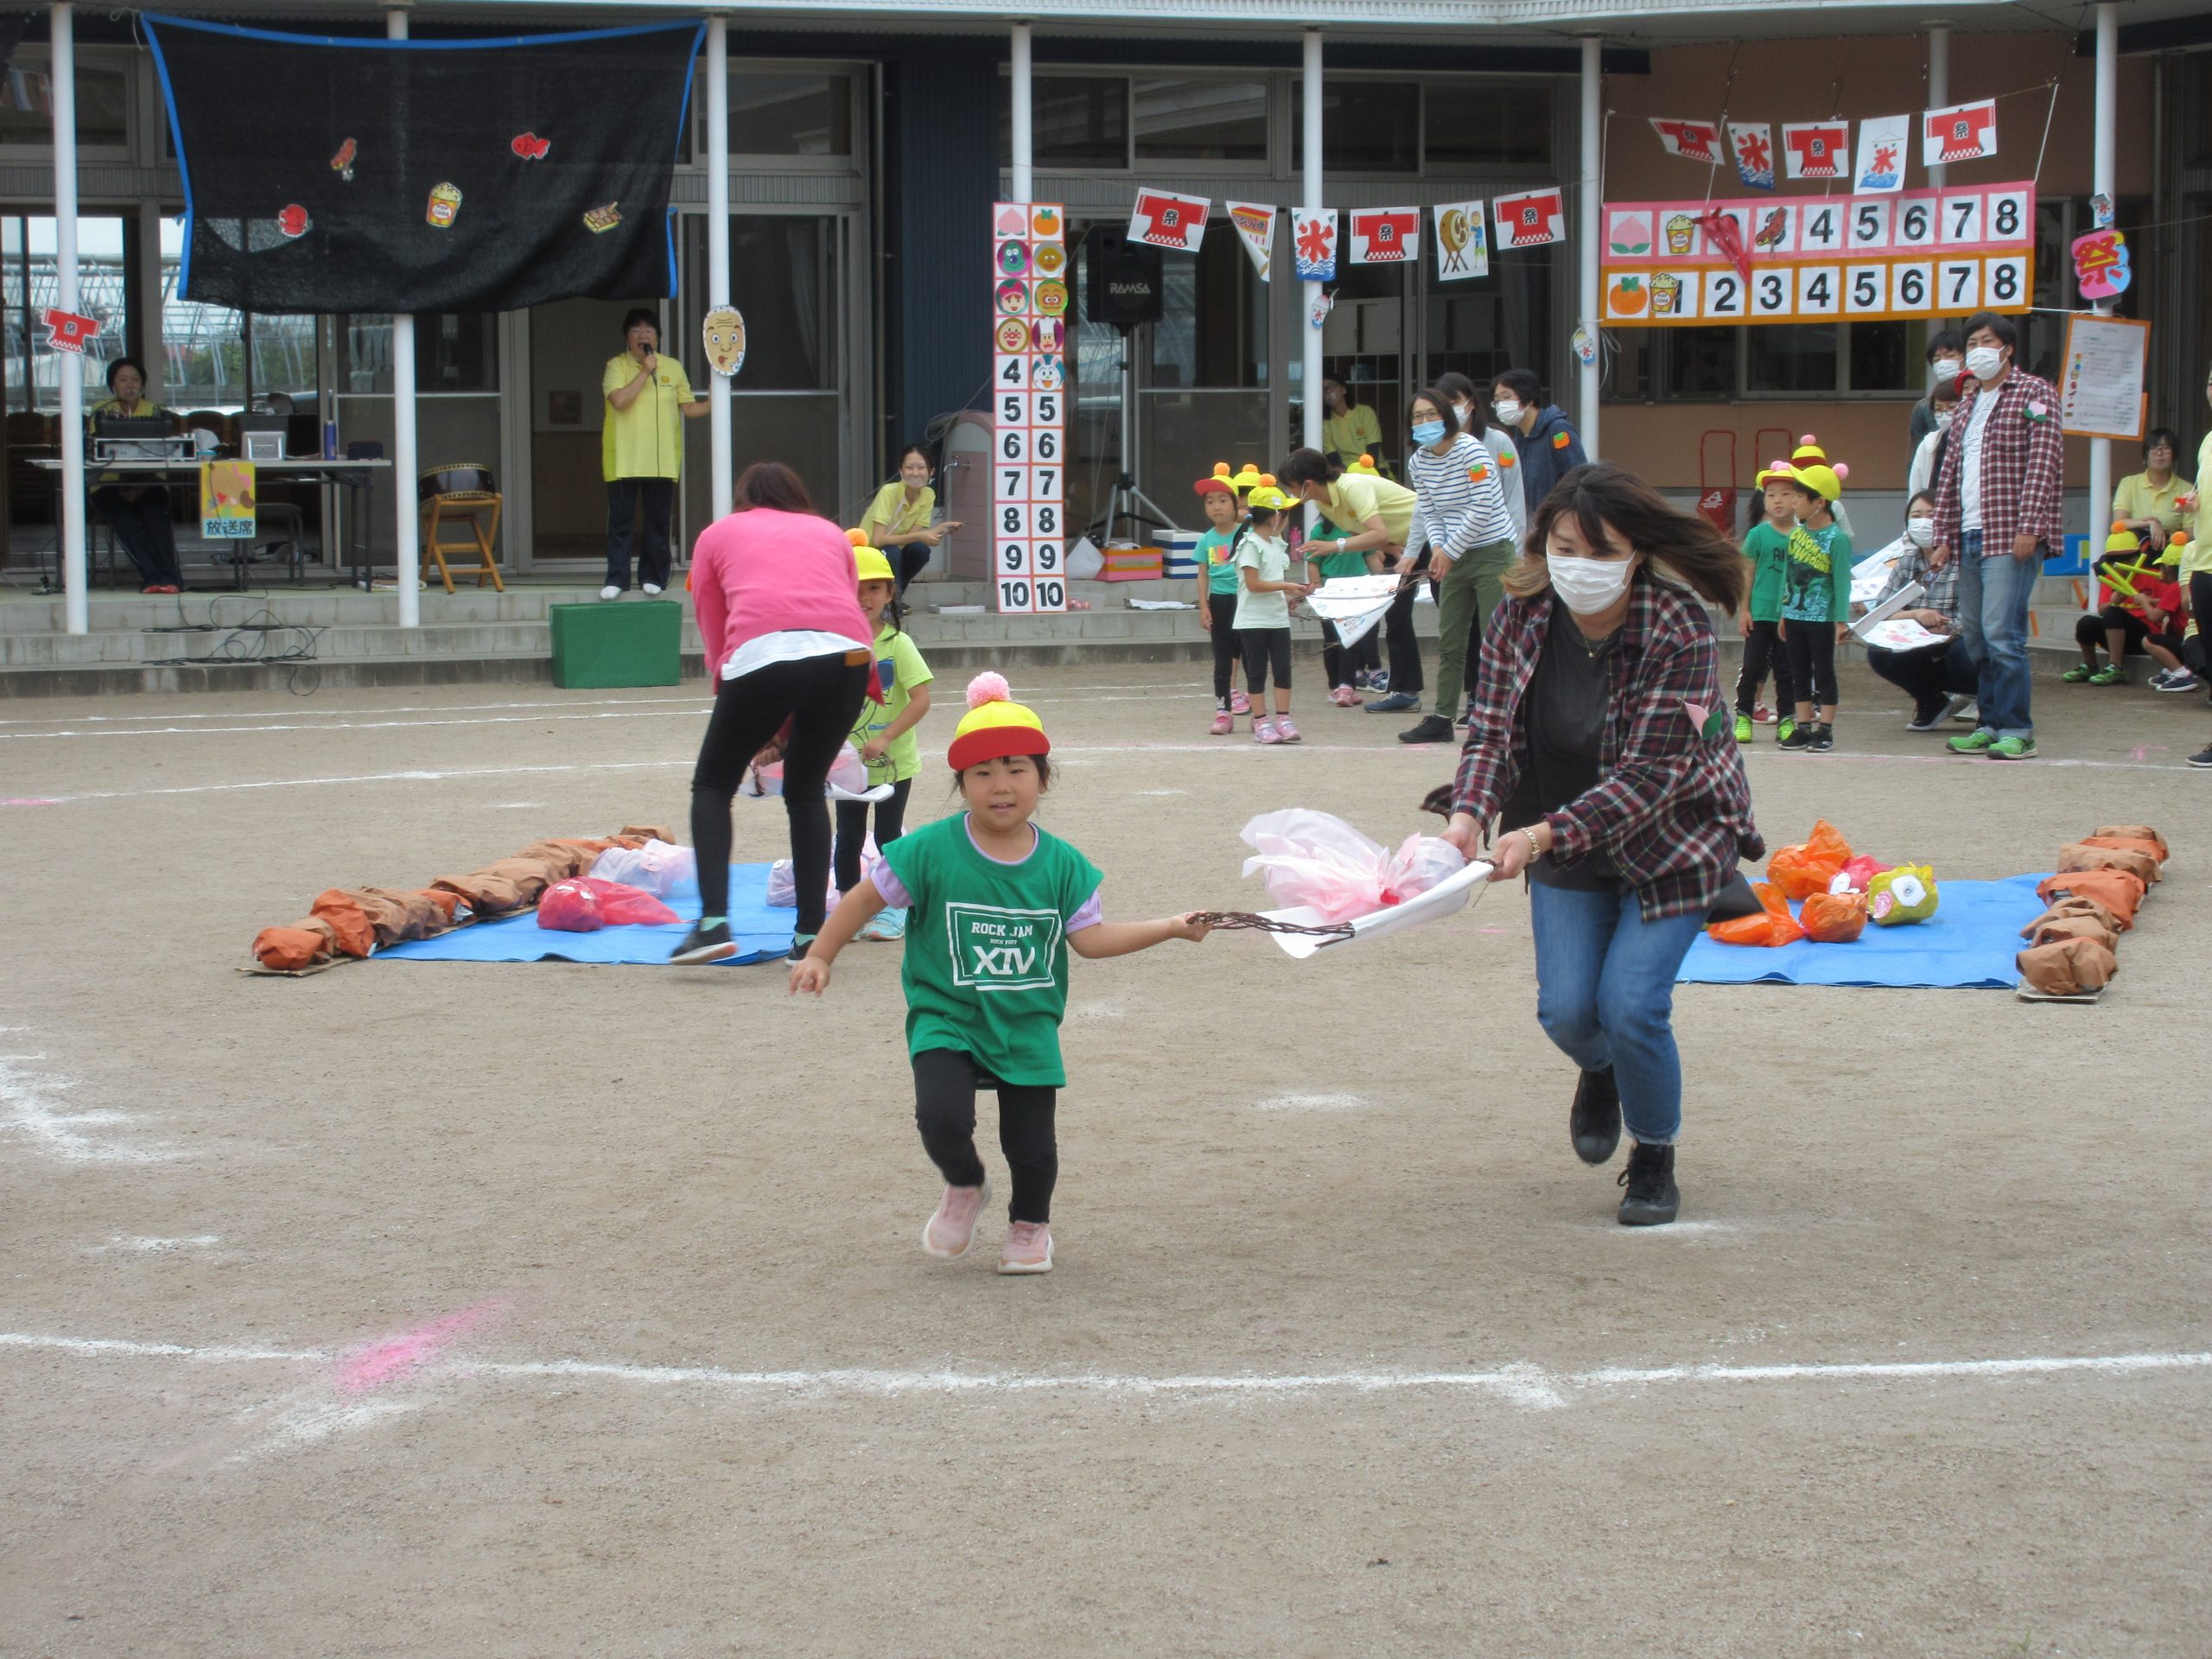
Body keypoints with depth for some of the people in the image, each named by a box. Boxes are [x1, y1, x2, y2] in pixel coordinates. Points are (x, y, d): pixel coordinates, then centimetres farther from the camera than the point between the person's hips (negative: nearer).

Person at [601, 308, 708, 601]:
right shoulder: (617, 366, -1)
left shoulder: (673, 368, 8)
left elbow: (688, 408, 11)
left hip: (662, 461, 2)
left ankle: (653, 576, 13)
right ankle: (616, 579, 3)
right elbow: (619, 400, -17)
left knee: (658, 520, 4)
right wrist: (645, 371, -16)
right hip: (624, 461, -2)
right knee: (620, 520, -2)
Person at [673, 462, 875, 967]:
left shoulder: (717, 535, 27)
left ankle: (714, 922, -3)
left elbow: (714, 636, 23)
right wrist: (794, 720, 32)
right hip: (847, 655, 3)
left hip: (762, 654, -2)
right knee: (806, 790, 21)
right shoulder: (830, 533, 33)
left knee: (712, 785, 15)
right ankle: (810, 937, 15)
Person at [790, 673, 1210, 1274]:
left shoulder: (1061, 863, -2)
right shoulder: (931, 851, -11)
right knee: (942, 1117, -23)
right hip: (947, 1021, -2)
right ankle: (965, 1188, 13)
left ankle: (1031, 1225, 37)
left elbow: (1090, 936, 0)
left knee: (1032, 1145, 3)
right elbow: (867, 897, -1)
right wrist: (820, 956, 0)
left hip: (1028, 1028, 2)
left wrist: (1170, 927, -5)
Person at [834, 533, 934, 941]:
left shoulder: (897, 644, -12)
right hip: (847, 761, 3)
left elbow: (921, 699, -17)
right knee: (848, 838, 10)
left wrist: (885, 738, -24)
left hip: (893, 762, -3)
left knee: (888, 835, 5)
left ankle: (893, 910, 16)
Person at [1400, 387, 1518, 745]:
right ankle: (1442, 718, 14)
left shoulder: (1471, 453, -15)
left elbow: (1482, 510, -19)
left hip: (1492, 552, -7)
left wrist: (1449, 552, -16)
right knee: (1449, 642, 8)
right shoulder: (1418, 462, 5)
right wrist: (1437, 547, -10)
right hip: (1454, 556, 7)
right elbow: (1428, 512, 9)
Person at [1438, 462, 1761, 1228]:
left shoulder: (1678, 627, -26)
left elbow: (1650, 774, -28)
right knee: (1565, 1009, -2)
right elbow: (1493, 727, -13)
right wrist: (1469, 816, -34)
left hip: (1672, 840, -4)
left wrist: (1542, 835, -38)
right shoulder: (1523, 612, -13)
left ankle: (1654, 1159, 14)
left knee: (1630, 1005, -14)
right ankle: (1599, 1074, 38)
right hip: (1565, 847, 4)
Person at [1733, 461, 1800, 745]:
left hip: (1791, 615, 2)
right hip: (1760, 614, -2)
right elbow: (1748, 573, 0)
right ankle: (1743, 716, 12)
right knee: (1752, 666, 2)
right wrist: (1744, 609, -2)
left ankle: (1786, 719, 16)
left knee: (1786, 670, 9)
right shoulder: (1759, 534, -5)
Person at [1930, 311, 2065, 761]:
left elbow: (2044, 462, -10)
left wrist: (2029, 526, -18)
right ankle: (1991, 724, 16)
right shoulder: (1967, 403, 22)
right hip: (1969, 538, 8)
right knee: (1974, 637, 9)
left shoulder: (2034, 393, 0)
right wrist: (1944, 535, 15)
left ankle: (2016, 731, -9)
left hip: (2010, 537, -8)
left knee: (2001, 634, -13)